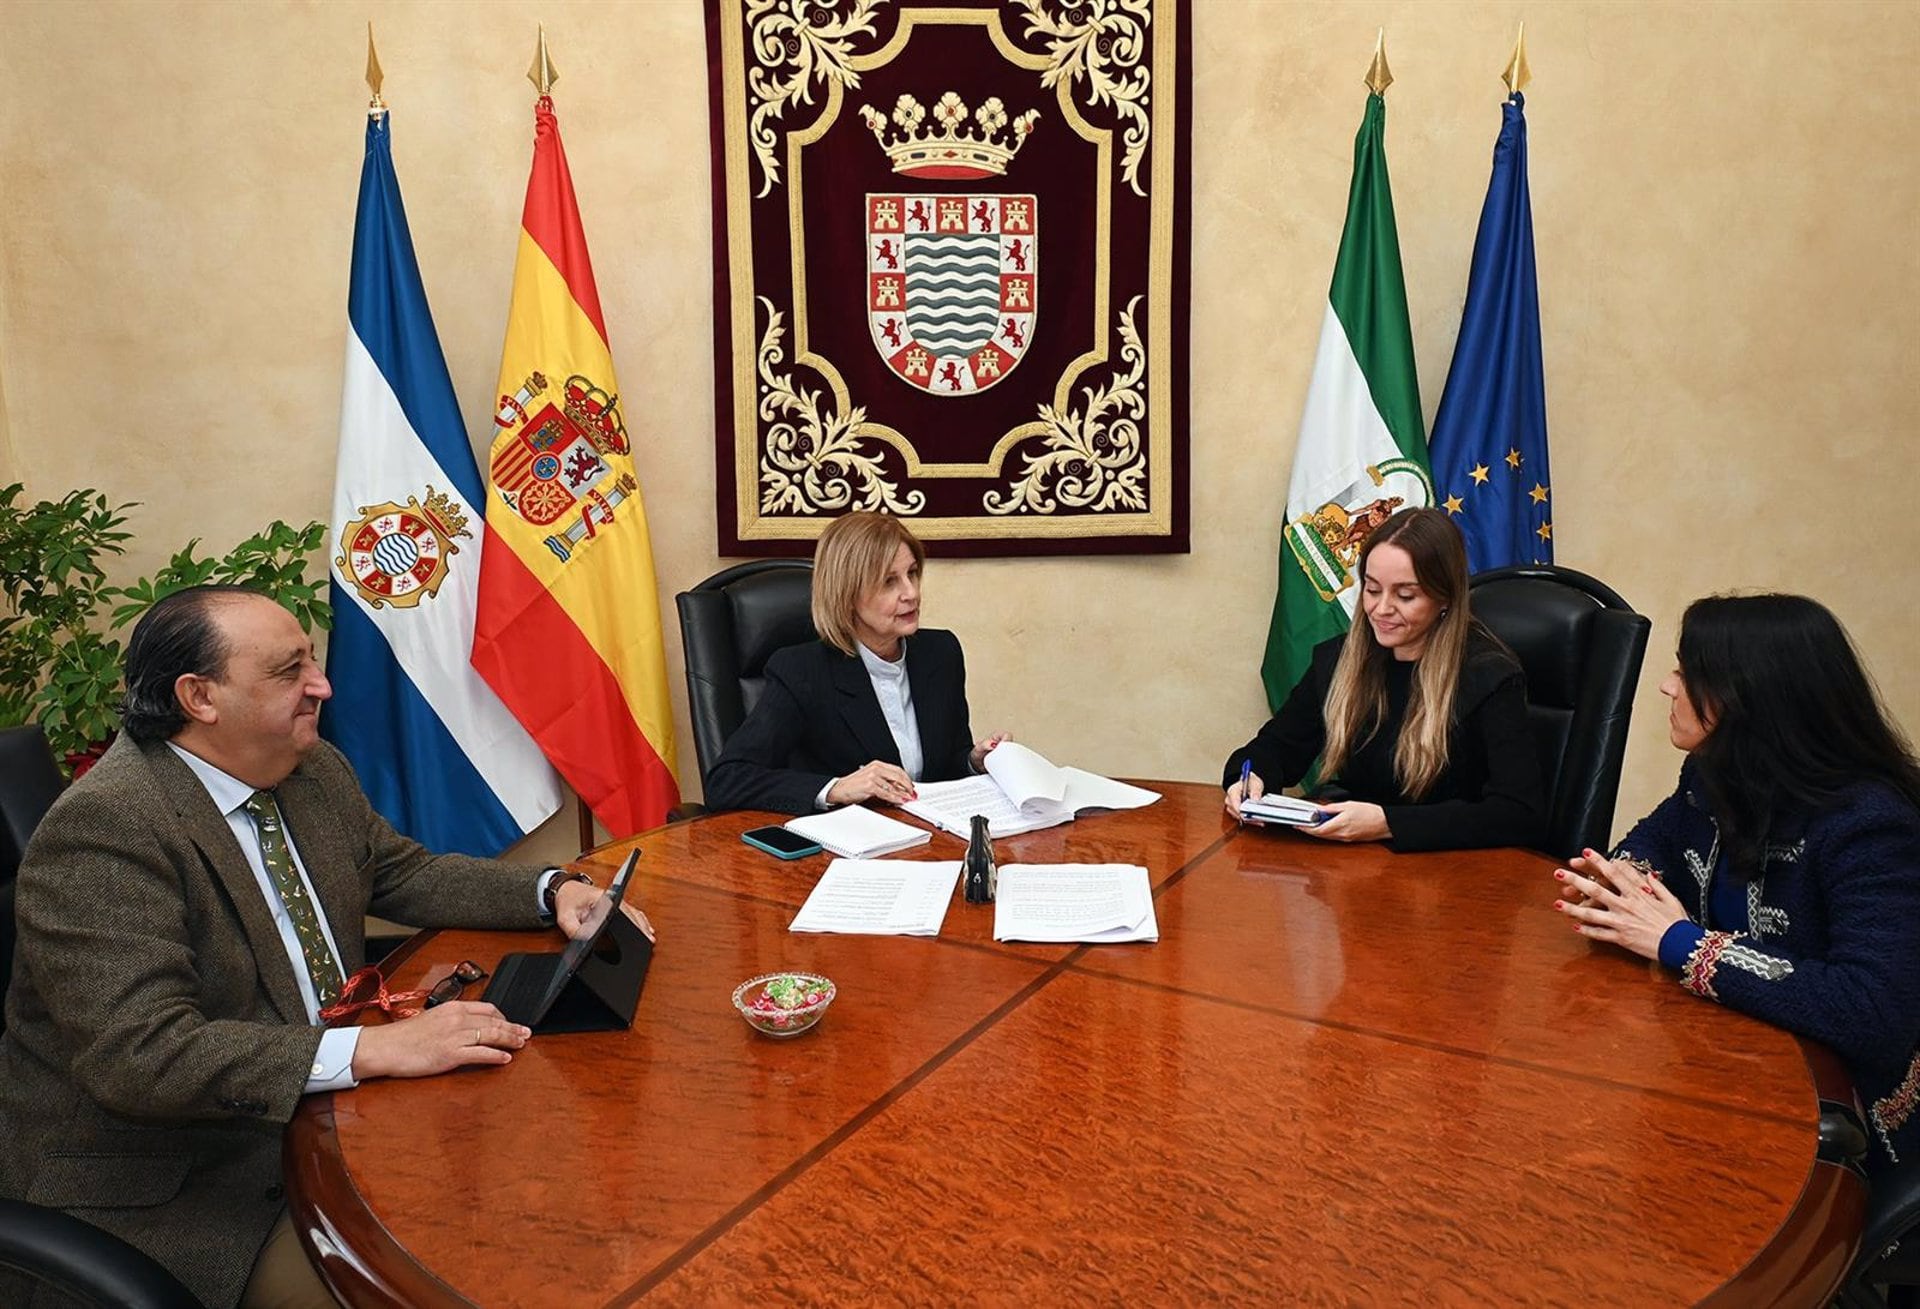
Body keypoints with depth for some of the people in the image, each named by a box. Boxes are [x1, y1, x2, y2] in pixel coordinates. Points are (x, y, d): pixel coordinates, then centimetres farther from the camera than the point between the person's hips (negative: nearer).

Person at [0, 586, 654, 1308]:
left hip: (316, 1099, 8)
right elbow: (140, 1056, -29)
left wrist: (553, 890, 0)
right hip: (164, 1193, -7)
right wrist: (374, 1048, -33)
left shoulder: (314, 769, 3)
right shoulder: (104, 829, -22)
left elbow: (404, 873, 16)